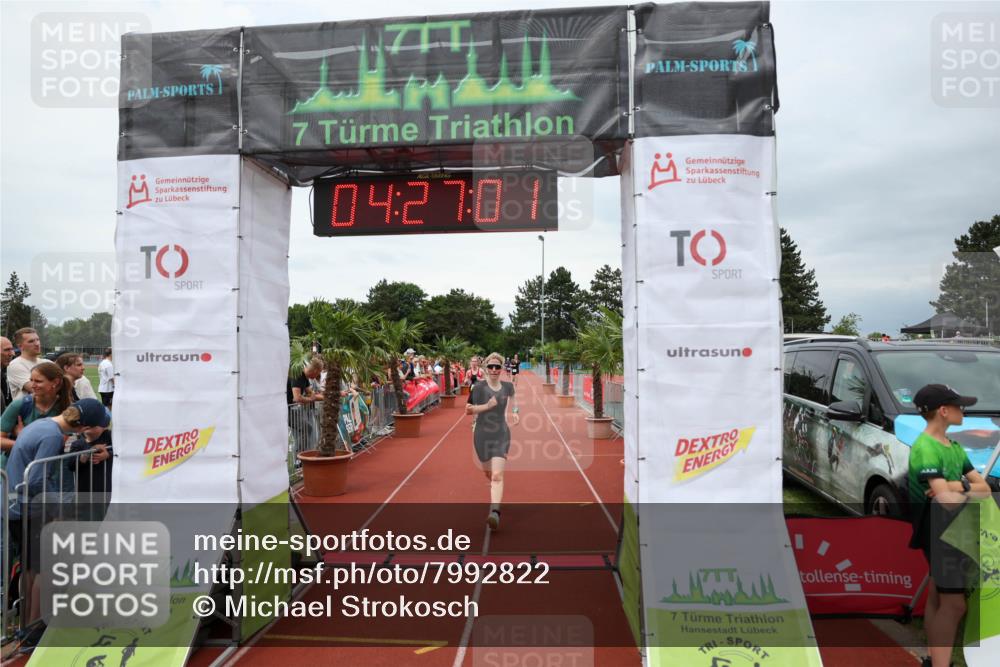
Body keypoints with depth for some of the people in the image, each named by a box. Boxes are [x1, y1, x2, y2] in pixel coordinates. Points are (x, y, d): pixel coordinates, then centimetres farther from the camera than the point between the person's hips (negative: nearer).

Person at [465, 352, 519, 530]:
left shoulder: (507, 386, -1)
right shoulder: (479, 387, -9)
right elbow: (468, 410, -8)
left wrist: (515, 412, 8)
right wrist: (486, 406, -21)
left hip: (501, 435, 0)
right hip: (482, 435, 0)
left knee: (497, 476, -15)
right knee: (487, 472, 19)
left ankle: (495, 513, -23)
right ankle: (495, 494, 51)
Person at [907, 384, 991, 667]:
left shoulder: (955, 447, 10)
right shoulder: (925, 448, -20)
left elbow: (985, 487, 5)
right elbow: (947, 501, -26)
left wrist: (958, 487, -15)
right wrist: (969, 490, -6)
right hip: (939, 532, -9)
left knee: (938, 597, 16)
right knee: (954, 603, -6)